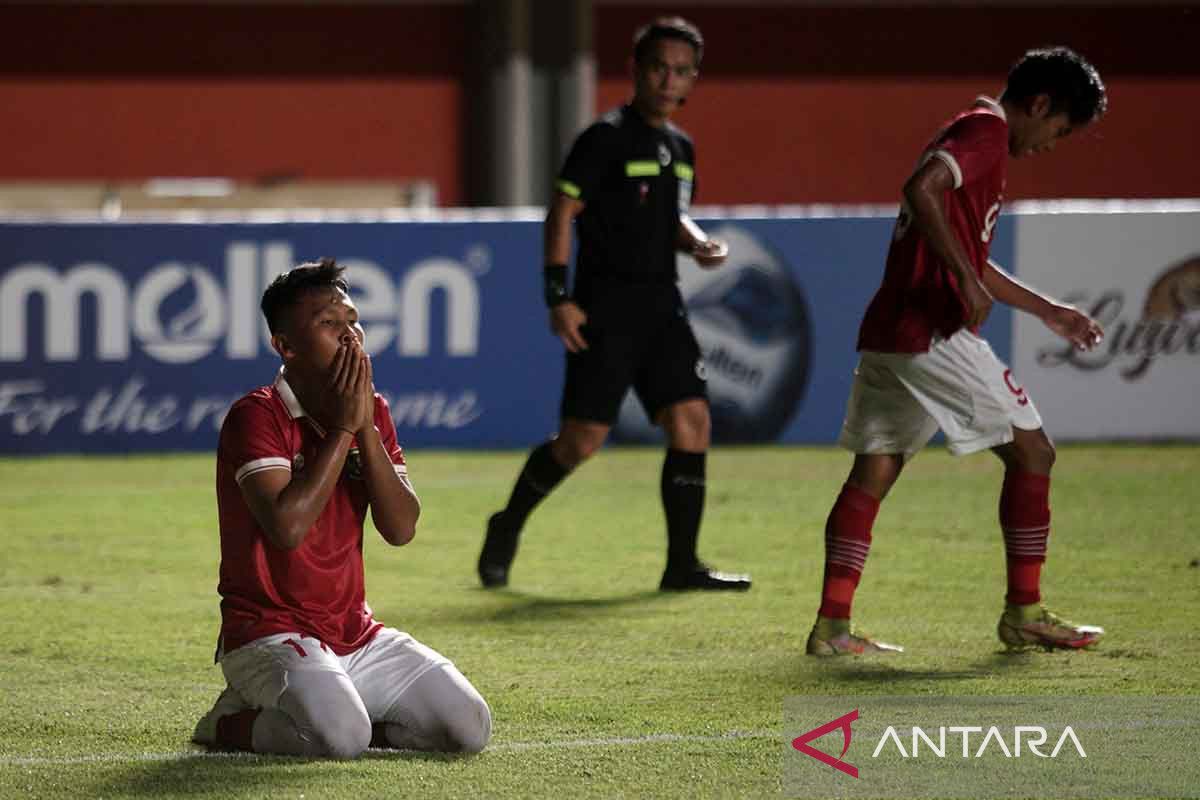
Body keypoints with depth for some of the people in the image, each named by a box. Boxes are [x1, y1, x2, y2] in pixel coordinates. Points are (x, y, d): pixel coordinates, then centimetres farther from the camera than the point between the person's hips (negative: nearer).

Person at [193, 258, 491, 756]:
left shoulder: (372, 411, 9)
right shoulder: (257, 417, -12)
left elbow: (401, 528, -2)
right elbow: (286, 527, -26)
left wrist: (366, 426, -11)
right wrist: (341, 429, -18)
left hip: (357, 635, 7)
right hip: (270, 634, -7)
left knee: (468, 728, -7)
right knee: (340, 738, -32)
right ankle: (229, 725, -2)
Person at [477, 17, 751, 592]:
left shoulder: (680, 148, 14)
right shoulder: (607, 138, -9)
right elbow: (562, 211, -10)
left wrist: (700, 243, 6)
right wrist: (558, 297, -16)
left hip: (661, 306, 7)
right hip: (605, 311, -7)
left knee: (691, 420, -6)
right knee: (582, 438, -6)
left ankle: (682, 563, -2)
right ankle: (507, 527, 18)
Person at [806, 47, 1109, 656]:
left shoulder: (973, 133, 24)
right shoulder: (987, 131, -8)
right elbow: (922, 190, -26)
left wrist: (1048, 311, 35)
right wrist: (966, 280, -23)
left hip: (886, 333, 10)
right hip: (933, 333, -10)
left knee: (872, 473, 9)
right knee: (1031, 453, 2)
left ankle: (832, 627, 5)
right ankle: (1024, 614, 6)